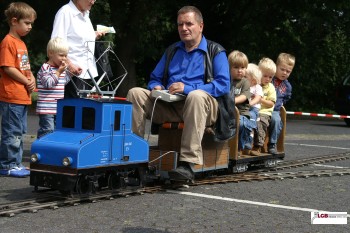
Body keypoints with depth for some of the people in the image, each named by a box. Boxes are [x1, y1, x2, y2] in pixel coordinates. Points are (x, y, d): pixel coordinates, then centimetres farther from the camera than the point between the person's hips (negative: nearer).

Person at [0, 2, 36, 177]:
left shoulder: (21, 43, 17)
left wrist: (31, 79, 3)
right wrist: (27, 82, -12)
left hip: (23, 96, 10)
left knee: (20, 132, 14)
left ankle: (15, 164, 22)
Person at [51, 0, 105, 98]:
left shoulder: (85, 14, 17)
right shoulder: (65, 12, -10)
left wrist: (94, 36, 12)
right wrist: (69, 64, -25)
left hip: (86, 73, 8)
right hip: (73, 72, -8)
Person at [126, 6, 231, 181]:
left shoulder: (215, 51, 5)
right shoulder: (172, 50, 22)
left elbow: (224, 85, -9)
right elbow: (155, 79, 24)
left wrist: (188, 88, -19)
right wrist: (157, 87, -3)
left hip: (200, 107, -5)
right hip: (169, 106, 5)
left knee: (197, 96, -39)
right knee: (135, 93, -15)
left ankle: (188, 163, -44)